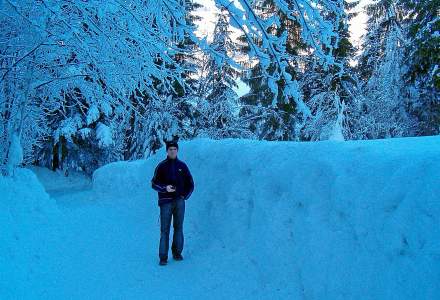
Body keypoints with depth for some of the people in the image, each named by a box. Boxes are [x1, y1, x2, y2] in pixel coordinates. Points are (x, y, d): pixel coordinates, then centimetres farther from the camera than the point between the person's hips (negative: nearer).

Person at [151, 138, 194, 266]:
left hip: (179, 201, 2)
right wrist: (165, 188, -15)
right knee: (165, 229, -3)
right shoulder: (161, 166, 2)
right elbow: (154, 183, 2)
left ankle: (177, 252, 17)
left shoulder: (182, 166, 9)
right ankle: (163, 257, 0)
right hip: (165, 202, -2)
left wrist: (184, 196, 2)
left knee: (178, 228, 6)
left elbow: (190, 184, 14)